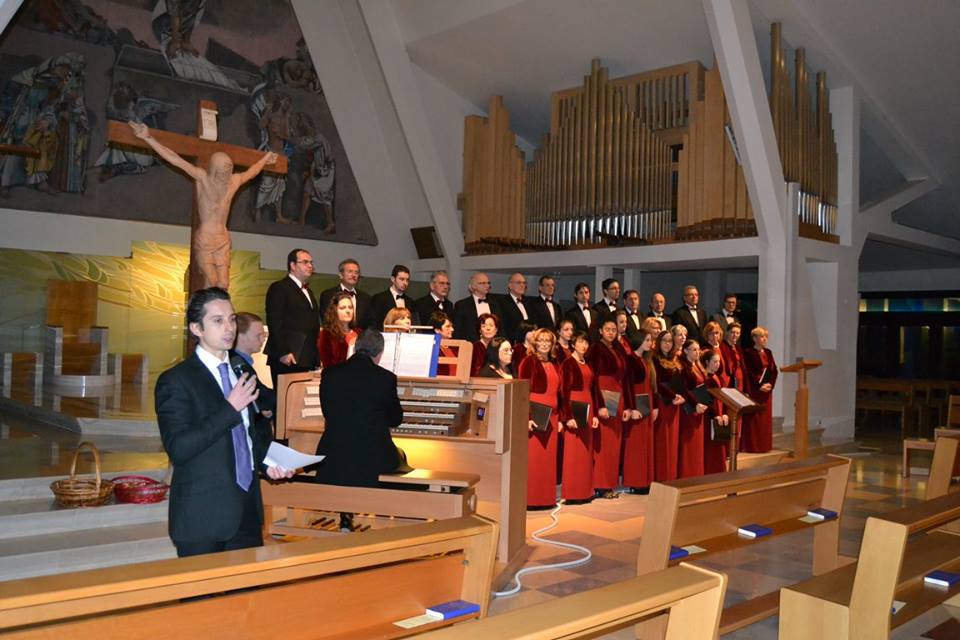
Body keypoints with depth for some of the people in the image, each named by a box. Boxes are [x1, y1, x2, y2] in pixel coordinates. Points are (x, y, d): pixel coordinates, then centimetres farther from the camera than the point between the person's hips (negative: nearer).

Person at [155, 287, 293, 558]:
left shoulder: (243, 373, 12)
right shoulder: (175, 381, -9)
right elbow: (177, 449, -19)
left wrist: (267, 462, 4)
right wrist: (230, 409, -21)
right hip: (203, 517, -6)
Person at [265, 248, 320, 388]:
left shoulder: (308, 291, 24)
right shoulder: (279, 288, -2)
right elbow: (274, 323, -10)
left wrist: (315, 358, 14)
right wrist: (283, 353, -18)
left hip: (306, 360, 7)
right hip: (287, 360, -7)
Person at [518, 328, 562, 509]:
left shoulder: (554, 365, 15)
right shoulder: (529, 361, -4)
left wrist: (559, 418, 14)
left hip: (551, 416, 6)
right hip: (534, 415, -6)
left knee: (548, 459, 8)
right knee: (531, 458, -4)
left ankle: (546, 497, 16)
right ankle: (529, 498, 2)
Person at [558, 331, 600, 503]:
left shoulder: (588, 365, 15)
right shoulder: (568, 364, -7)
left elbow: (593, 390, 17)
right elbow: (563, 392, -12)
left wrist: (595, 414, 10)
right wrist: (568, 416, -18)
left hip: (588, 410, 7)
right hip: (573, 410, -7)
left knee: (586, 453, 8)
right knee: (573, 452, -5)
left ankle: (585, 491, 13)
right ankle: (571, 494, -1)